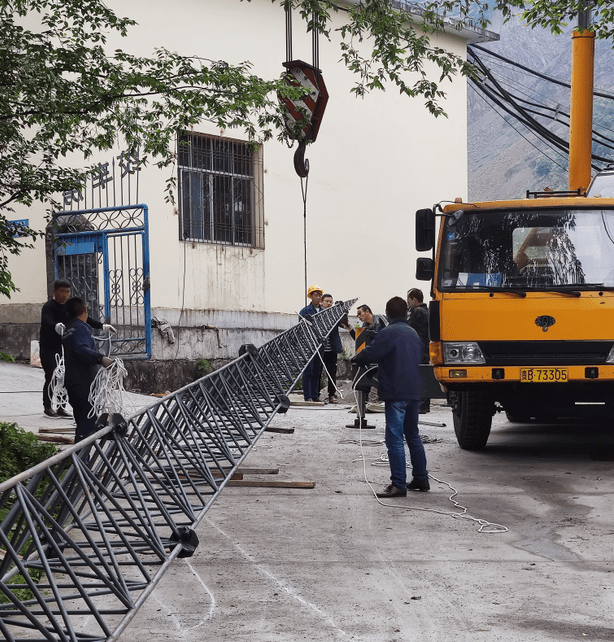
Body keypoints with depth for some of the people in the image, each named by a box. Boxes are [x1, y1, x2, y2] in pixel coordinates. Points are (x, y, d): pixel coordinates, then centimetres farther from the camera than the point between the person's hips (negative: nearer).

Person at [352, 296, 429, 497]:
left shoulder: (388, 333, -12)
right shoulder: (413, 333, 14)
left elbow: (369, 354, -15)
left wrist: (356, 358, 7)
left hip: (396, 393, -8)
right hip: (413, 392, 8)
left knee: (395, 439, -7)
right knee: (413, 436, 19)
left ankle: (398, 484, -10)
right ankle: (421, 479, 24)